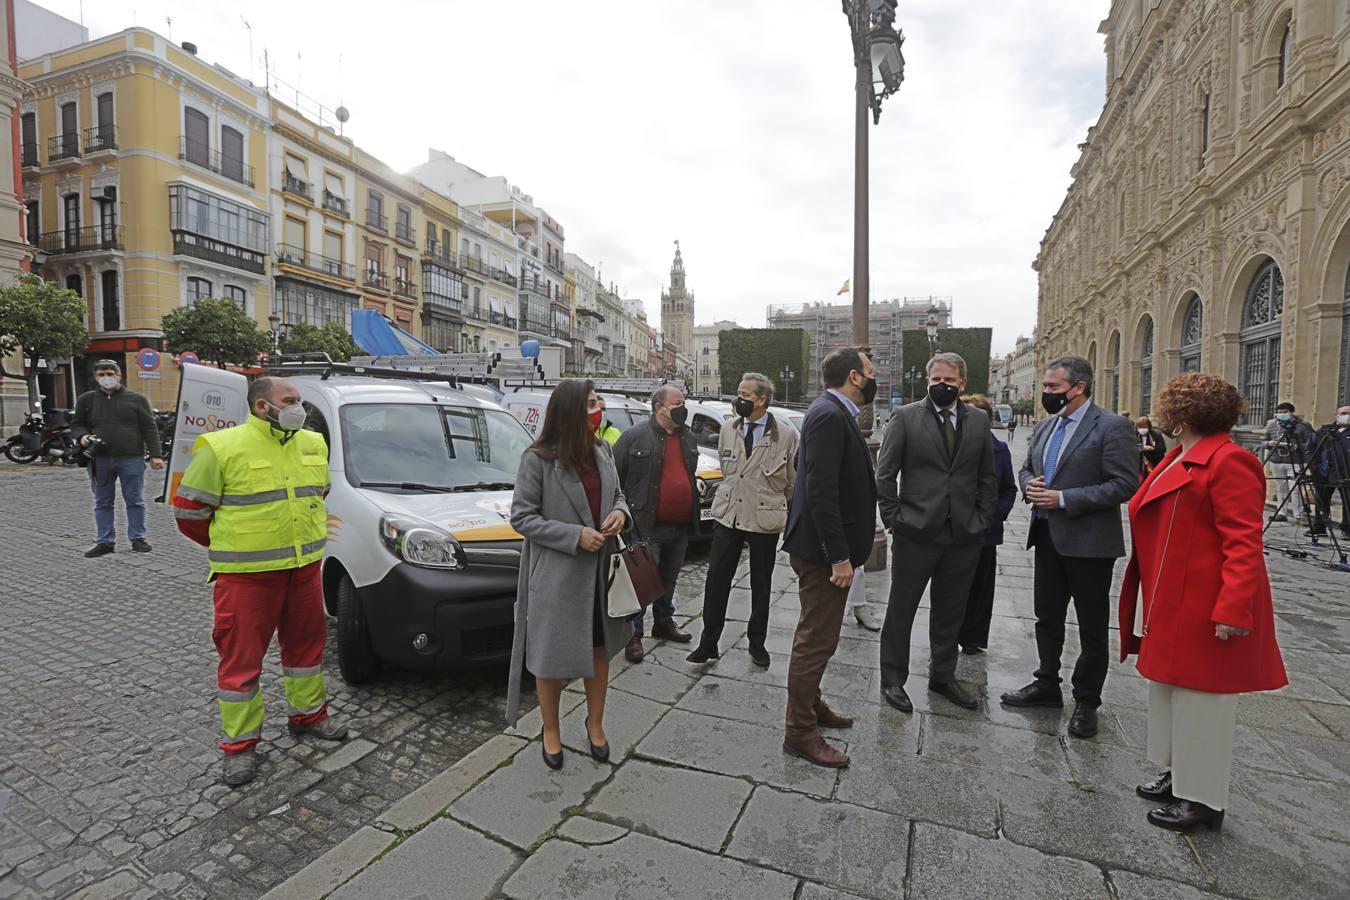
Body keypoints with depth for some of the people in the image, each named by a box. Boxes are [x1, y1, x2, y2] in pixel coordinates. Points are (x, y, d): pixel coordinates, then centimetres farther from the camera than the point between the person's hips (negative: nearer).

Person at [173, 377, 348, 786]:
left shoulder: (313, 444, 7)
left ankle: (308, 715, 36)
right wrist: (229, 546, 6)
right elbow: (188, 510, -4)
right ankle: (239, 744, 21)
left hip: (305, 568, 5)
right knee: (241, 658, 4)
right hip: (246, 576, -5)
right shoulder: (222, 448, -11)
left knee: (306, 643, 16)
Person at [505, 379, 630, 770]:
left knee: (600, 649, 18)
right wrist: (575, 536, -20)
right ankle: (551, 732, 36)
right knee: (552, 657, 11)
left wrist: (620, 512, -9)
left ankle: (595, 722, 41)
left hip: (600, 569, 5)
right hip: (556, 575, -5)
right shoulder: (538, 459, -14)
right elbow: (521, 516, -12)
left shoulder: (602, 451, 3)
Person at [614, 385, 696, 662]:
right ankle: (633, 634, 11)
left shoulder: (688, 438, 13)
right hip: (648, 526, -6)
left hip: (680, 526, 7)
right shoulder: (635, 436, -8)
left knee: (669, 579, 19)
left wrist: (694, 512, 19)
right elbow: (614, 475, -6)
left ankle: (664, 623, 36)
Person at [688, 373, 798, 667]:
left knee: (761, 584, 12)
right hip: (727, 516, 3)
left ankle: (757, 643, 30)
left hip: (765, 519, -2)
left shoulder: (786, 436, -9)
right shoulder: (727, 430, 3)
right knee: (716, 580, 4)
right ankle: (708, 643, 18)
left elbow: (793, 481, 2)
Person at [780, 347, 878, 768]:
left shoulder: (834, 413, 12)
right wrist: (839, 556, -24)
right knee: (816, 640, 1)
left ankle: (810, 705, 41)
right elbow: (820, 491, -26)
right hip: (823, 549, -11)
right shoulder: (829, 416, -20)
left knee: (816, 636, 23)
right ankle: (800, 732, 16)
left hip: (824, 547, 11)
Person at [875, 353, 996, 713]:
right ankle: (892, 680, 22)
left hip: (964, 535, 4)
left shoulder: (979, 421, 8)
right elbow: (885, 473, -4)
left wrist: (982, 520, 4)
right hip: (916, 532, -3)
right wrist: (893, 519, -7)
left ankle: (943, 676, 34)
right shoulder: (906, 417, -3)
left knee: (950, 613, 16)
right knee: (901, 610, 8)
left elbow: (988, 477, 12)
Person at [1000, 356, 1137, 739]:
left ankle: (1086, 701, 24)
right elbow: (1026, 468, 20)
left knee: (1092, 626, 9)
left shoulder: (1113, 427, -12)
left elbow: (1125, 485, -17)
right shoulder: (1045, 427, 10)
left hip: (1089, 541, -7)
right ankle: (1047, 684, 34)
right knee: (1047, 617, 17)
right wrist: (1029, 485, -3)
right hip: (1048, 536, 7)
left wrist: (1064, 499, -21)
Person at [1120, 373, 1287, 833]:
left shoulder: (1229, 461, -17)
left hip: (1205, 611, -9)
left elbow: (1244, 543, -22)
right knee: (1172, 690, 19)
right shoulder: (1182, 458, 11)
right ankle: (1179, 776, 35)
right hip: (1171, 607, 9)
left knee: (1200, 701, 4)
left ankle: (1202, 800, 20)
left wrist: (1233, 609, -26)